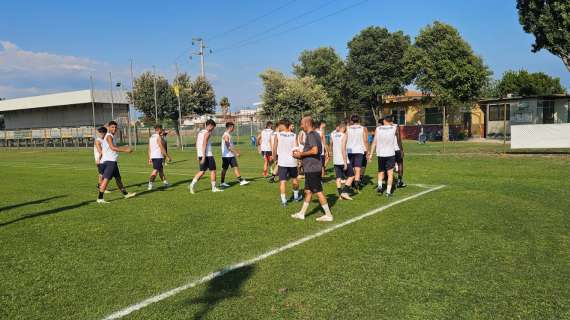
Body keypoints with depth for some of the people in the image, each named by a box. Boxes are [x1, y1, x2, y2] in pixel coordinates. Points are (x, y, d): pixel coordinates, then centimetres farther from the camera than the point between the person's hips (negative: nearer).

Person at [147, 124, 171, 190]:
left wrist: (150, 158, 17)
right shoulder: (159, 137, -12)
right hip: (158, 156, -9)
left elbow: (149, 149, 14)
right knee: (155, 171, -9)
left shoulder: (151, 137, 13)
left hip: (153, 156, 9)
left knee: (161, 170, 18)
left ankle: (165, 183, 28)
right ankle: (150, 185, -14)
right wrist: (168, 156, -9)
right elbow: (162, 149, -15)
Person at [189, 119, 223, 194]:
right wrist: (203, 157, -23)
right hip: (208, 155, -8)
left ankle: (192, 185, -3)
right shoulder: (207, 133, -12)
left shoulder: (200, 132, 15)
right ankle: (214, 188, 10)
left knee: (202, 171, 10)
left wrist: (198, 156, 21)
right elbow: (204, 145, -20)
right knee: (213, 170, 4)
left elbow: (197, 145, 18)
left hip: (200, 155, 8)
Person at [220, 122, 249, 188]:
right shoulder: (226, 135, -16)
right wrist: (236, 153, -22)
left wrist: (236, 151, 20)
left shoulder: (229, 135, 14)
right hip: (226, 156, -9)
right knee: (224, 169, 2)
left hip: (231, 155, 9)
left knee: (236, 167, 4)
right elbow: (228, 147, -22)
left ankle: (241, 180, 5)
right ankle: (222, 183, 11)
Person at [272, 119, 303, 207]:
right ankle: (296, 196, 37)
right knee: (294, 178, 21)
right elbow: (296, 148, -9)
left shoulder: (278, 135, -5)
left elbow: (274, 149, -4)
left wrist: (275, 158, 9)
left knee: (282, 181, 1)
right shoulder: (294, 135, 0)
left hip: (282, 161, -2)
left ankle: (283, 200, -2)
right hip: (292, 161, 2)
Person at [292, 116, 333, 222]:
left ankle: (328, 215, 3)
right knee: (308, 190, 15)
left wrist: (301, 154, -14)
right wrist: (301, 153, 16)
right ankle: (302, 213, 24)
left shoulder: (311, 135, -16)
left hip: (312, 168, -10)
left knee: (318, 191, -4)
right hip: (311, 168, 10)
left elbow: (314, 150, -27)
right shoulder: (315, 134, 15)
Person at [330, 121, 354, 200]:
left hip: (335, 160, 6)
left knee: (338, 177, 9)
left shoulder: (332, 135, 6)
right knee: (351, 176, 7)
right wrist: (345, 163, -17)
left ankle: (340, 195, 7)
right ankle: (344, 192, -1)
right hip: (343, 160, -6)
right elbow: (343, 150, -18)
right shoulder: (344, 135, -11)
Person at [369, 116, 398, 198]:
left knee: (381, 171, 18)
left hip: (380, 153, 2)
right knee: (390, 173, 3)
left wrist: (371, 154, 2)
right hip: (390, 153, -2)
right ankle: (388, 191, -2)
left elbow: (374, 142, -1)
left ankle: (380, 185, -1)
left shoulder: (378, 129, 1)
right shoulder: (394, 128, -2)